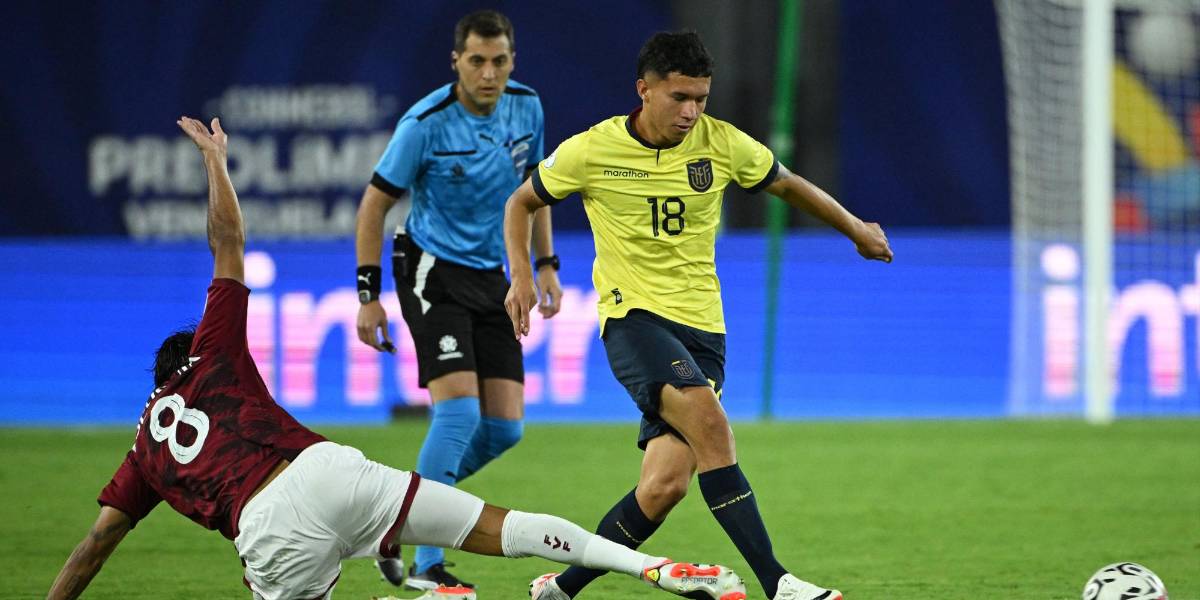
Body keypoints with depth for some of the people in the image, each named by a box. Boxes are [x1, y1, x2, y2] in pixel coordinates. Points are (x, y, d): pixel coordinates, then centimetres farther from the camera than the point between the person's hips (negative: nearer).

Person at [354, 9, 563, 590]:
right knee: (459, 411, -20)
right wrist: (368, 295, -11)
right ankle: (426, 565, -14)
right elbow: (374, 203, -9)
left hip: (493, 278, 6)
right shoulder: (425, 123, -17)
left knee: (503, 427, -1)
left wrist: (546, 265, 12)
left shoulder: (526, 107, 0)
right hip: (433, 272, -6)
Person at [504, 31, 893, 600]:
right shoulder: (590, 151, -4)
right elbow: (521, 202, 12)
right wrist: (521, 275, -3)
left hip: (702, 330, 4)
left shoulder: (722, 143, 1)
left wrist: (856, 229, 29)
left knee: (665, 485, -9)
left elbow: (788, 185, 20)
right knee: (707, 418, -30)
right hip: (633, 318, -4)